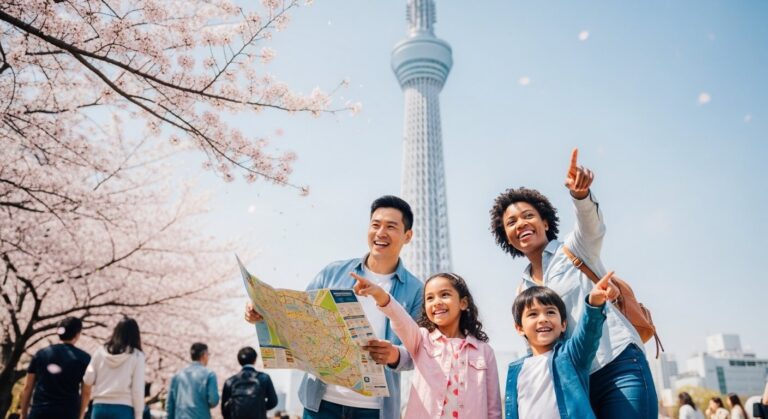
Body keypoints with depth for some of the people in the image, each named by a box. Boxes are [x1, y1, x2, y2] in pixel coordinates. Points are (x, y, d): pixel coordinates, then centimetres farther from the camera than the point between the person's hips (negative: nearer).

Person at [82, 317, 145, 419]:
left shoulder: (100, 351, 7)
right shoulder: (136, 355, -2)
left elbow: (87, 382, 7)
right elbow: (138, 389, -5)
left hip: (100, 407, 3)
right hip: (123, 409, -3)